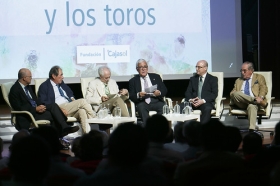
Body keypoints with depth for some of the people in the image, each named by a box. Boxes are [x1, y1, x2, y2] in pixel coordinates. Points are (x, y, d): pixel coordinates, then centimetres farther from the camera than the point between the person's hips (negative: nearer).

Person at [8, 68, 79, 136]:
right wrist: (35, 109, -23)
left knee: (53, 105, -17)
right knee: (51, 114, -23)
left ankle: (65, 127, -25)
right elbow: (18, 108, -19)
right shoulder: (15, 90, -13)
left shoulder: (27, 86, 12)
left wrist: (41, 105, -3)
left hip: (37, 108, 8)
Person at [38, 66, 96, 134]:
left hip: (70, 106, 6)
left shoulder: (61, 83, 21)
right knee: (82, 101, -23)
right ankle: (93, 116, -10)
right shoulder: (44, 86, 2)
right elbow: (43, 103, -8)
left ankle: (87, 132, -42)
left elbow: (70, 92, 35)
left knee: (82, 110, -30)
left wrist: (72, 98, 9)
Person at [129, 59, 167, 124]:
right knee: (141, 107, -35)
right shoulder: (133, 81, 17)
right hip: (143, 103, -1)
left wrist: (159, 93, -10)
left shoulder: (156, 77, 21)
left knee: (163, 107, -31)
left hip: (156, 101, 1)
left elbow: (164, 90, 14)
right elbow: (131, 96, 7)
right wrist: (138, 95, -16)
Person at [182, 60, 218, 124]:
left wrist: (203, 100, -17)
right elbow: (188, 92, 14)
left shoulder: (213, 79, 10)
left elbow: (214, 94, -1)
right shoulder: (193, 79, 22)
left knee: (207, 109, -39)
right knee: (180, 107, -27)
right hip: (193, 102, 3)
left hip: (206, 102, -3)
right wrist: (190, 99, -10)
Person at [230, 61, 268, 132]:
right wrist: (234, 96, -6)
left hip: (253, 102, -3)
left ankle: (252, 129, -56)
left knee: (252, 106, -40)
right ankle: (255, 100, -37)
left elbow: (264, 89, 5)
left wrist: (260, 97, -17)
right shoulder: (238, 81, 30)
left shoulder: (259, 77, 20)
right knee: (236, 94, -31)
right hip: (241, 103, 3)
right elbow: (233, 92, 20)